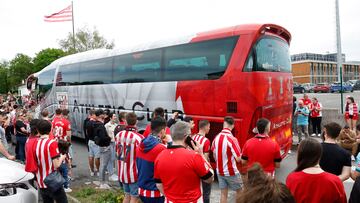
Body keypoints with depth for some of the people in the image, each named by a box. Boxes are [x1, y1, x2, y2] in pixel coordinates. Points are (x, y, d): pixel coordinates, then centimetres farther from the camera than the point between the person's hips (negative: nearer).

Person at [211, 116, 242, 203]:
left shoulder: (216, 137, -4)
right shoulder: (232, 139, -22)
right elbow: (238, 159, -19)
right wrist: (240, 156, 2)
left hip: (219, 171, 5)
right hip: (231, 171, -5)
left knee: (223, 193, 14)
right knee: (239, 190, 16)